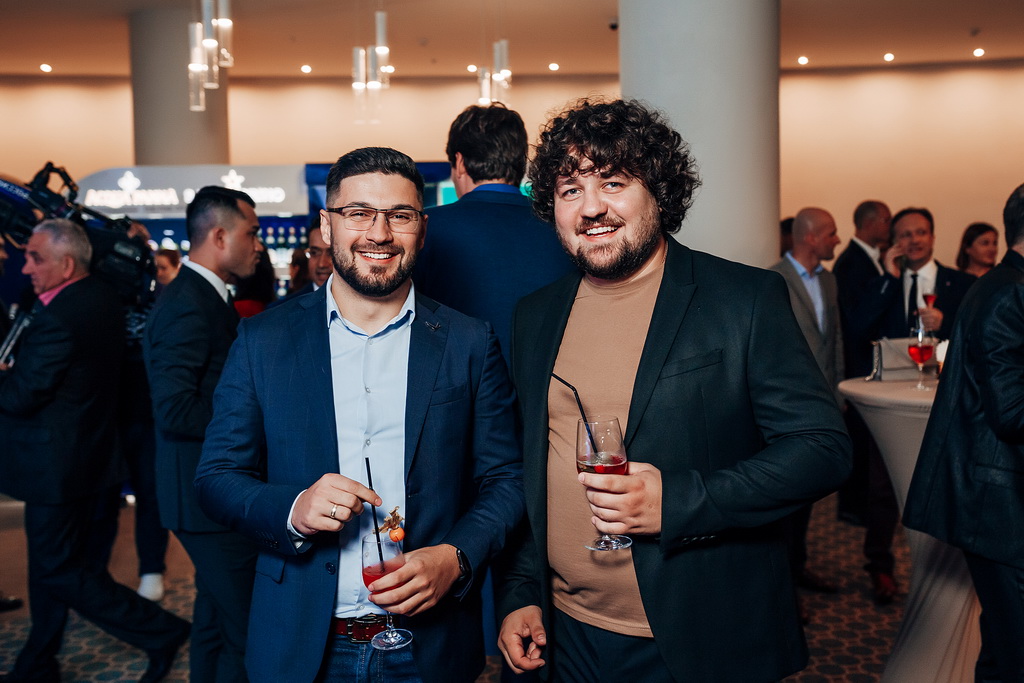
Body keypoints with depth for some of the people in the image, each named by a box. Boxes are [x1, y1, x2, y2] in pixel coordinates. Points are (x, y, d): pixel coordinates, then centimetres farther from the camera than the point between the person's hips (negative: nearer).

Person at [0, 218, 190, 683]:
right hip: (89, 450, 10)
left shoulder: (57, 319, -25)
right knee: (50, 563, 19)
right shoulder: (103, 299, 2)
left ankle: (162, 631, 6)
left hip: (55, 463, -10)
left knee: (59, 570, 2)